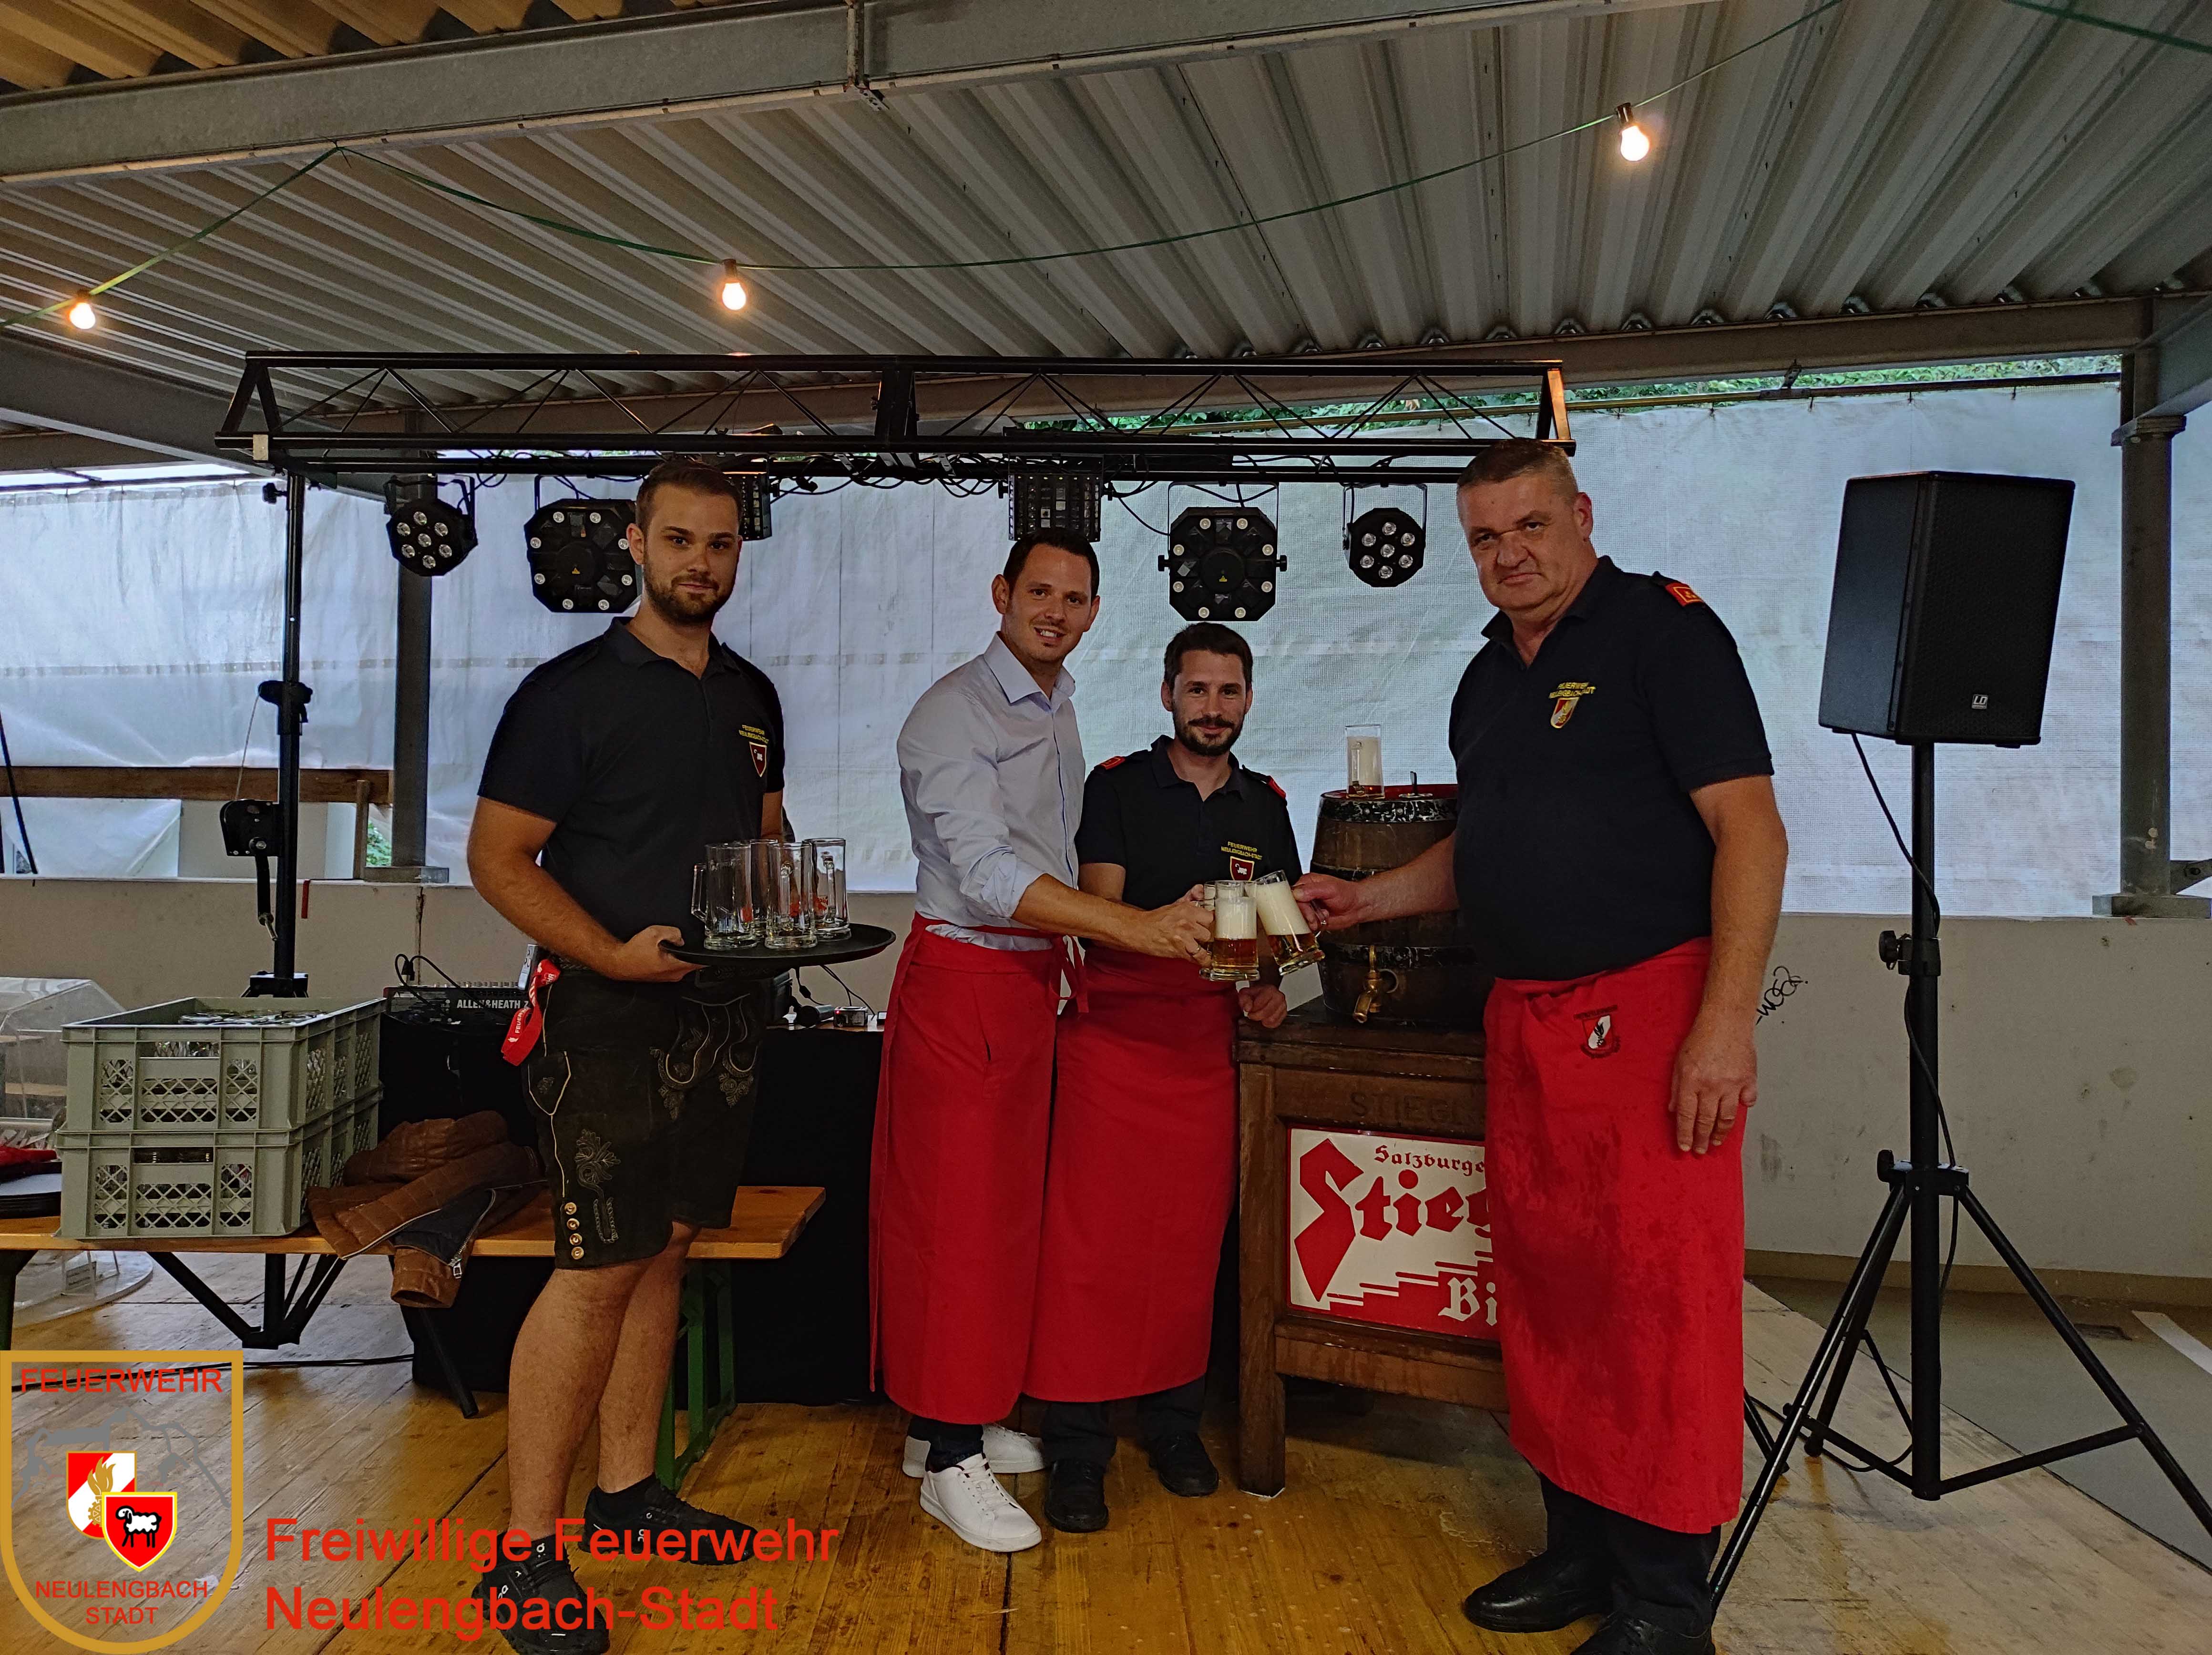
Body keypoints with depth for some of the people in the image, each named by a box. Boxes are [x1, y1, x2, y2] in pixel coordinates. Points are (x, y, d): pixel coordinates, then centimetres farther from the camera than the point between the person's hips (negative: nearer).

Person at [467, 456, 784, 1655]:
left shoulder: (752, 696, 12)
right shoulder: (572, 691, -7)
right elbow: (498, 856, -10)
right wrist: (612, 953, -23)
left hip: (723, 1014, 6)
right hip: (610, 1017, -6)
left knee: (666, 1249, 13)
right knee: (598, 1271, -6)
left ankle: (627, 1491, 28)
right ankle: (526, 1552, 7)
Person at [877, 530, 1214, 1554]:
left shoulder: (1057, 711, 13)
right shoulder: (954, 713, -15)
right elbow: (986, 871, -27)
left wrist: (1071, 955, 15)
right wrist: (1133, 926, -35)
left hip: (1032, 978, 9)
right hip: (962, 980, -8)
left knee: (1005, 1205, 13)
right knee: (955, 1212, -2)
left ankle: (955, 1421, 27)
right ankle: (948, 1461, 9)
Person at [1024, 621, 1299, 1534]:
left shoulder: (1266, 804, 13)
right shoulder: (1117, 787, 0)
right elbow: (1098, 914, -10)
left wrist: (1268, 984, 2)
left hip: (1207, 1045, 4)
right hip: (1114, 1035, -3)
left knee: (1191, 1242, 6)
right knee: (1093, 1243, -4)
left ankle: (1174, 1420, 23)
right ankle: (1076, 1448, 6)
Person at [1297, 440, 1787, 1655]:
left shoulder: (1664, 628, -6)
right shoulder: (1488, 678, 16)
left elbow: (1751, 832, -13)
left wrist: (1724, 1022, -20)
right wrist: (1363, 899, 13)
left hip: (1652, 1004, -7)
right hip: (1526, 1018, 8)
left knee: (1660, 1291, -4)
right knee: (1542, 1277, 11)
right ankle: (1580, 1545, 26)